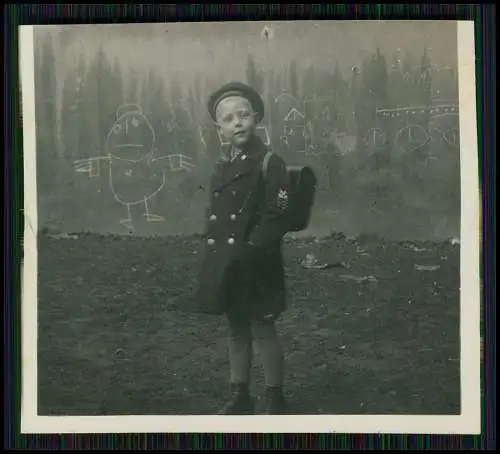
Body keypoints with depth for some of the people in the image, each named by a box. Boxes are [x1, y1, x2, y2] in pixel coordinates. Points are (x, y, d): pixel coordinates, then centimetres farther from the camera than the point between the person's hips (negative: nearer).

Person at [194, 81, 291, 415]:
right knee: (237, 330, 15)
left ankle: (275, 399, 15)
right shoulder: (223, 165, 12)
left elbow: (275, 219, -15)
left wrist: (248, 253, -19)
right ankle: (240, 396, 27)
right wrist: (215, 254, 6)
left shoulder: (270, 163, -9)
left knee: (263, 330, 2)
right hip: (225, 264, 7)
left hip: (256, 266, -7)